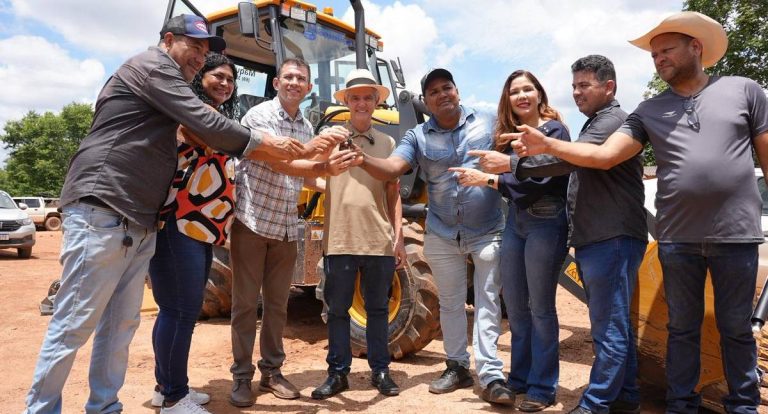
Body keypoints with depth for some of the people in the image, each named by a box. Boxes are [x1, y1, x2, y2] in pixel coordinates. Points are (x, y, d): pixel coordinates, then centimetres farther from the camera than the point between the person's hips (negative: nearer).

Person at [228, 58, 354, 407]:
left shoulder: (307, 127, 10)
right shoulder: (258, 115, -10)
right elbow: (278, 163, -24)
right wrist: (323, 167, -38)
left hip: (286, 228, 6)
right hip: (252, 221, -5)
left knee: (277, 303, 12)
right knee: (246, 302, 2)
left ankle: (271, 371, 25)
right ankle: (241, 376, 15)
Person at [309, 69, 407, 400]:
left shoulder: (387, 143, 11)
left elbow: (394, 194, 12)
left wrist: (398, 236, 7)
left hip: (380, 241, 2)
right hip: (340, 240, -2)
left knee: (378, 308, 12)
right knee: (338, 309, 8)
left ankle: (380, 370, 25)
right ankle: (337, 372, 22)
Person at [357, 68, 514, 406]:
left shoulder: (488, 123, 0)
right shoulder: (418, 136, 0)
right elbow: (390, 168, -13)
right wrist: (363, 160, -34)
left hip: (488, 232, -2)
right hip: (442, 235, 2)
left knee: (487, 302, 0)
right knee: (450, 303, 12)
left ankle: (490, 375, 6)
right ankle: (457, 367, 27)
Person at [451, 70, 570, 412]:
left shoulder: (553, 130, -7)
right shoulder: (510, 134, 14)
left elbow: (540, 180, -19)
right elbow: (510, 177, 13)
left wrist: (489, 179, -18)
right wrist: (486, 169, -4)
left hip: (545, 223, -7)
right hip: (515, 221, 7)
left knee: (540, 307, -2)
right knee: (514, 304, 11)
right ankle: (520, 378, 25)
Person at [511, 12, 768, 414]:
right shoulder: (649, 111, 8)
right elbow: (603, 155, -3)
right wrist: (548, 145, -16)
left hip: (735, 234, -1)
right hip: (677, 237, 2)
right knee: (682, 327, 12)